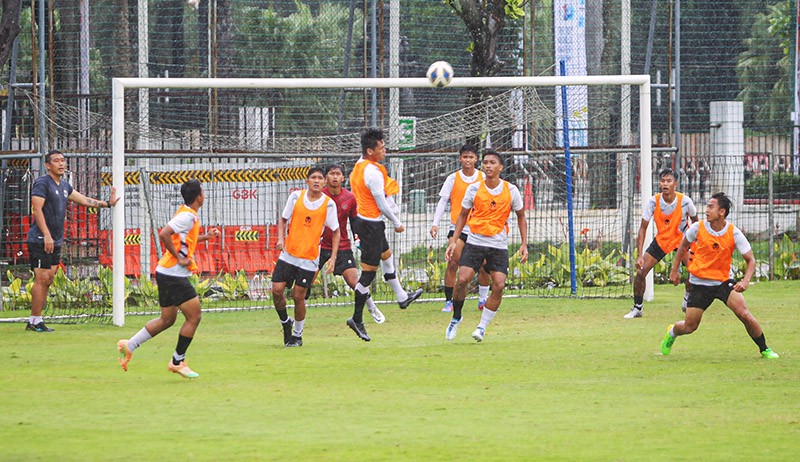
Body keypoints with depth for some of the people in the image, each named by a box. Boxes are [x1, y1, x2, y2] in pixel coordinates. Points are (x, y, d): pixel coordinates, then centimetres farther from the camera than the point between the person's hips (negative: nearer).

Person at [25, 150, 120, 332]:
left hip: (55, 242, 9)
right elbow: (37, 209, -18)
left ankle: (33, 322, 10)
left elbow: (83, 200, 29)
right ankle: (36, 321, -8)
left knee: (48, 280, 7)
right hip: (40, 241, -9)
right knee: (42, 279, -10)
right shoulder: (42, 183, -10)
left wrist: (107, 203, 29)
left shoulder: (64, 186, 16)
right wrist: (47, 236, -24)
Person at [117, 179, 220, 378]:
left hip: (166, 273, 10)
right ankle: (178, 362, 4)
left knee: (167, 320, 17)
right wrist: (179, 258, -22)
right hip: (174, 274, -10)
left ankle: (129, 345, 17)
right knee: (194, 317, -4)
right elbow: (164, 235, -27)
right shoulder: (187, 216, -16)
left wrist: (205, 237, 22)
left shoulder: (186, 213, 14)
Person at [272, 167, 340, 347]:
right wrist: (281, 239, -7)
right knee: (277, 290, -7)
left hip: (309, 258, -2)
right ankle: (286, 322, 21)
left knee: (298, 296, -3)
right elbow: (283, 219, 11)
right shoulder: (296, 197, -2)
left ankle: (297, 334, 16)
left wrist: (333, 257, -5)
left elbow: (335, 231, 3)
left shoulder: (328, 204, -6)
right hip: (288, 254, 2)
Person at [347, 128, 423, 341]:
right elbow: (382, 204, -19)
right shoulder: (373, 173, -23)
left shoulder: (358, 166, 6)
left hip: (363, 219, 10)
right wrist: (397, 223, -5)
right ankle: (357, 319, -2)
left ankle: (402, 297, 45)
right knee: (369, 271, -5)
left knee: (386, 256, 28)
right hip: (372, 225, -10)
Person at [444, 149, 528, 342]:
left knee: (499, 285, -13)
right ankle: (456, 318, 9)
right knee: (462, 279, -15)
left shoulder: (511, 190, -1)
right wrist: (453, 241, 3)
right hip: (475, 242, 0)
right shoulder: (474, 189, -1)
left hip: (499, 245, 0)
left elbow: (521, 217, 11)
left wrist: (524, 244, 4)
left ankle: (482, 327, 1)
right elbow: (463, 215, 10)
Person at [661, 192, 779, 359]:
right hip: (699, 281, 1)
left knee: (744, 314, -20)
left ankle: (764, 349, -1)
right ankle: (671, 333, 36)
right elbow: (683, 245, 11)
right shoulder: (698, 228, -10)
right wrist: (674, 270, 12)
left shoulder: (734, 233, -14)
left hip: (724, 281, -1)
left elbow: (750, 260, -10)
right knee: (689, 327, 0)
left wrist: (746, 281, -27)